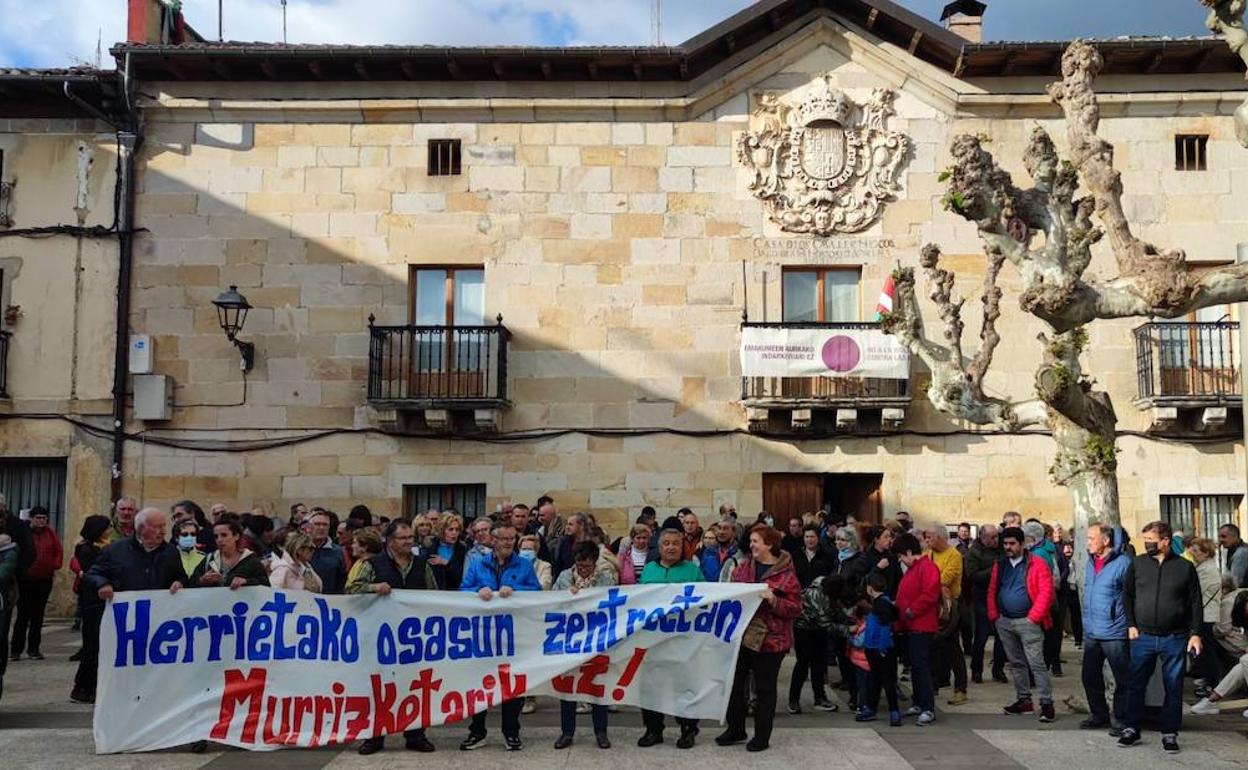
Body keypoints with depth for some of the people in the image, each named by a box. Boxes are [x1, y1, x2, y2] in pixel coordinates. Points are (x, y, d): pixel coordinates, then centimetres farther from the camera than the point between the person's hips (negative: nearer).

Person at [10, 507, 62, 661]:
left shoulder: (50, 533, 6)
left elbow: (59, 551, 12)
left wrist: (55, 566, 3)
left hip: (45, 580, 4)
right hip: (26, 580, -4)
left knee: (38, 615, 10)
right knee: (23, 615, -3)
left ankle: (33, 648, 17)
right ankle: (16, 650, 5)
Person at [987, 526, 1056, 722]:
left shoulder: (1037, 564, -6)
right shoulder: (1000, 565, 11)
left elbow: (1046, 592, -12)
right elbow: (992, 591, 13)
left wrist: (1034, 617, -13)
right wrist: (994, 616, 4)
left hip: (1027, 622, -6)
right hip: (1004, 622, 6)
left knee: (1036, 663, -8)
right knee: (1015, 663, 13)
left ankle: (1046, 703, -3)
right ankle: (1024, 700, 23)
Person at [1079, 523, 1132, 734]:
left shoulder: (1123, 563, -15)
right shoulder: (1091, 562, 10)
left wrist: (1130, 623, -14)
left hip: (1114, 632, -8)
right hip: (1091, 632, 8)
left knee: (1122, 679, 4)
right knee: (1090, 676, 14)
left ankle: (1120, 718, 16)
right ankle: (1099, 714, 28)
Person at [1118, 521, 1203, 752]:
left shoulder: (1185, 567, -1)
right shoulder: (1137, 563, 2)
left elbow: (1195, 602, 2)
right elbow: (1127, 595, 8)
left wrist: (1195, 633, -4)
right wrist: (1131, 625, 1)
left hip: (1174, 638, -1)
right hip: (1143, 637, 1)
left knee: (1173, 687, 6)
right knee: (1136, 684, 5)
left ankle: (1170, 733, 17)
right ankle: (1131, 729, 15)